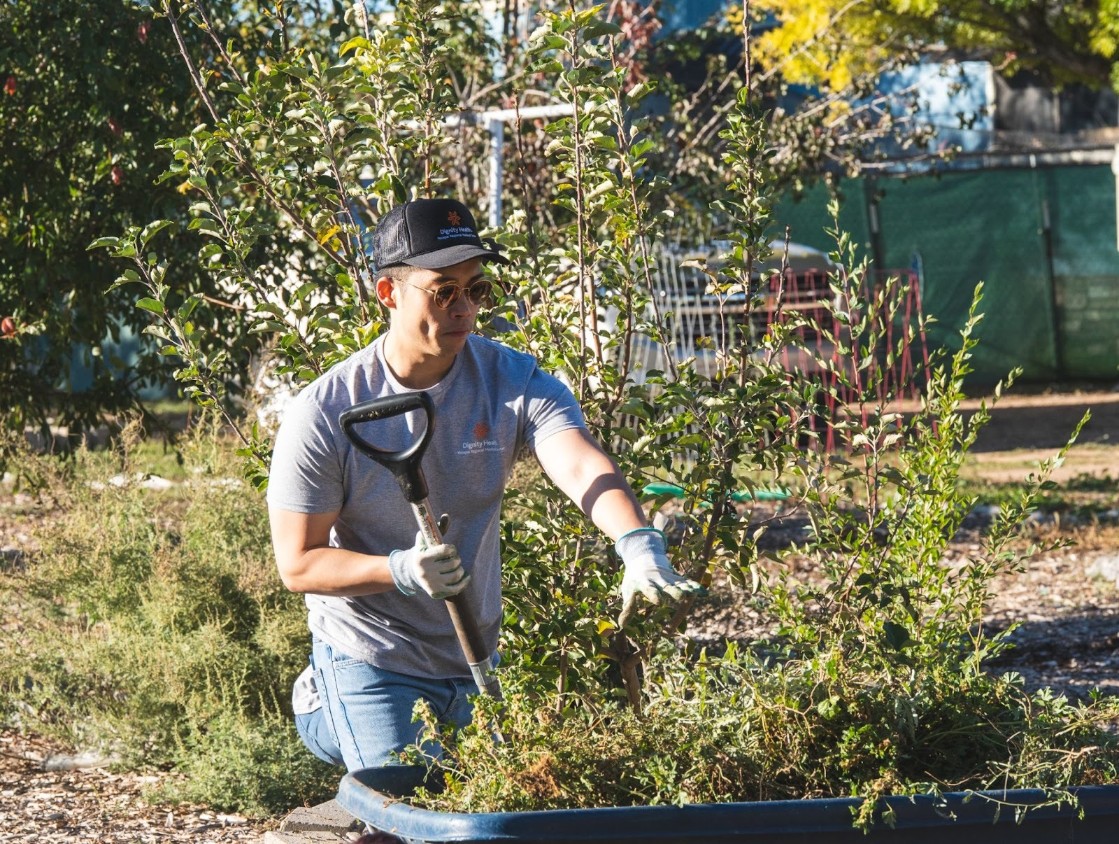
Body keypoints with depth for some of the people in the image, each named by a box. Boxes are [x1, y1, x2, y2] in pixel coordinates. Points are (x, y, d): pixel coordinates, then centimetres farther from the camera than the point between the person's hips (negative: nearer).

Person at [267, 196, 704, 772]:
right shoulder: (325, 414, -15)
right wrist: (401, 570, -29)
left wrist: (638, 546, -46)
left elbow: (584, 469, -27)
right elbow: (298, 564, -13)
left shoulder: (515, 383, -9)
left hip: (476, 660, 4)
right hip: (370, 660, -4)